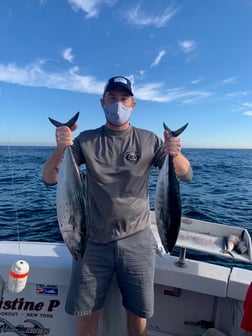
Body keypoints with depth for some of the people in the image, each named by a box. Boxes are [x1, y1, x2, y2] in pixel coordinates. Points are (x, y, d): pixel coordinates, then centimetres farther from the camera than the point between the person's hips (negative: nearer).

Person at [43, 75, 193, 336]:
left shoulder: (148, 140, -1)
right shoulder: (86, 140, -1)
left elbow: (186, 176, -4)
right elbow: (49, 178, -6)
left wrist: (175, 155, -27)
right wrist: (60, 149, -26)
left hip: (137, 241, 0)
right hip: (93, 241, 1)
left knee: (138, 313, 15)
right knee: (86, 313, 16)